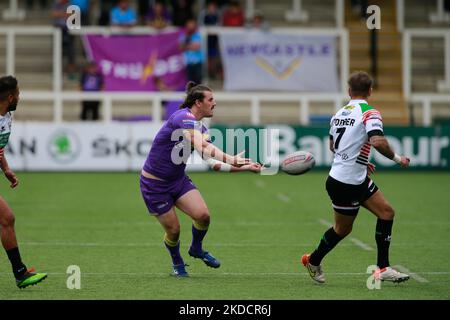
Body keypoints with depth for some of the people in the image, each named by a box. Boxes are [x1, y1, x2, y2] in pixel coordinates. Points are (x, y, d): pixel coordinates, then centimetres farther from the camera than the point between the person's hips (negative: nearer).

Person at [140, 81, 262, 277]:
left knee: (202, 215, -13)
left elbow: (212, 163, 3)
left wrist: (243, 167, -6)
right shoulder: (184, 117, -23)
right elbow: (202, 147, -38)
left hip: (178, 180, 7)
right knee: (173, 230, -3)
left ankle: (196, 249, 16)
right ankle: (177, 263, 28)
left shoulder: (200, 127, 5)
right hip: (154, 185, -7)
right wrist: (231, 160, -48)